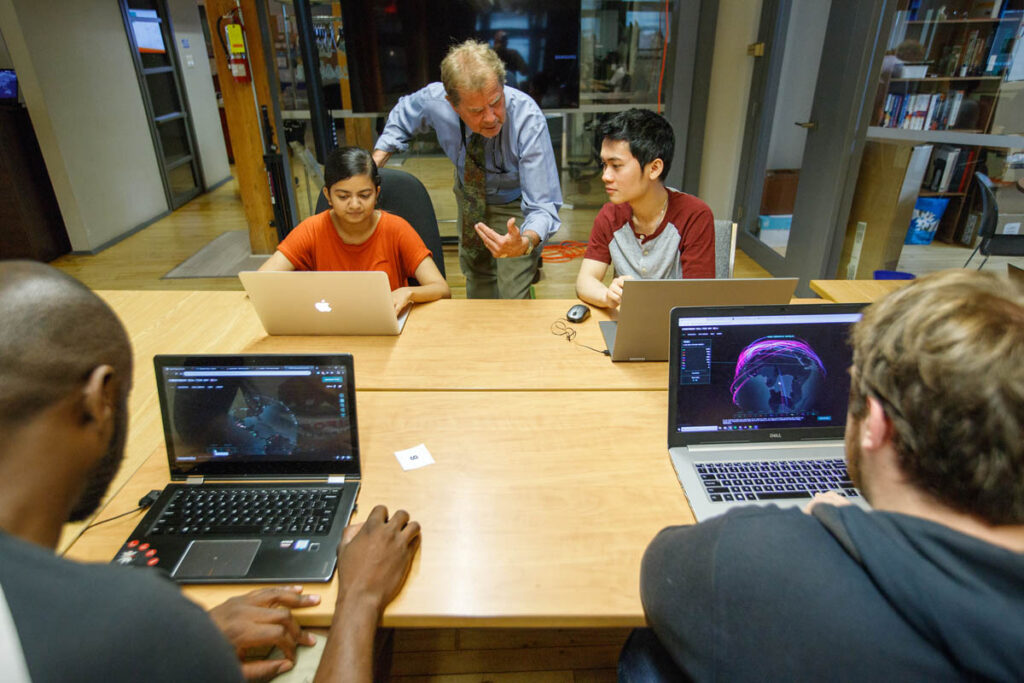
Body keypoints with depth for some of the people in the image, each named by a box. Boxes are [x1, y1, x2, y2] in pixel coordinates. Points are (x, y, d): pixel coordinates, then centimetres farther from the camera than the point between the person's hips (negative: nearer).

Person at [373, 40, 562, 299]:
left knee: (511, 298, -10)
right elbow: (402, 115, -1)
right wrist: (374, 164, -14)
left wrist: (524, 244, -62)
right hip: (469, 195, 4)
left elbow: (543, 207, -40)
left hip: (516, 203, -4)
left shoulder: (529, 120, -38)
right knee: (475, 275, 22)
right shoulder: (434, 100, -27)